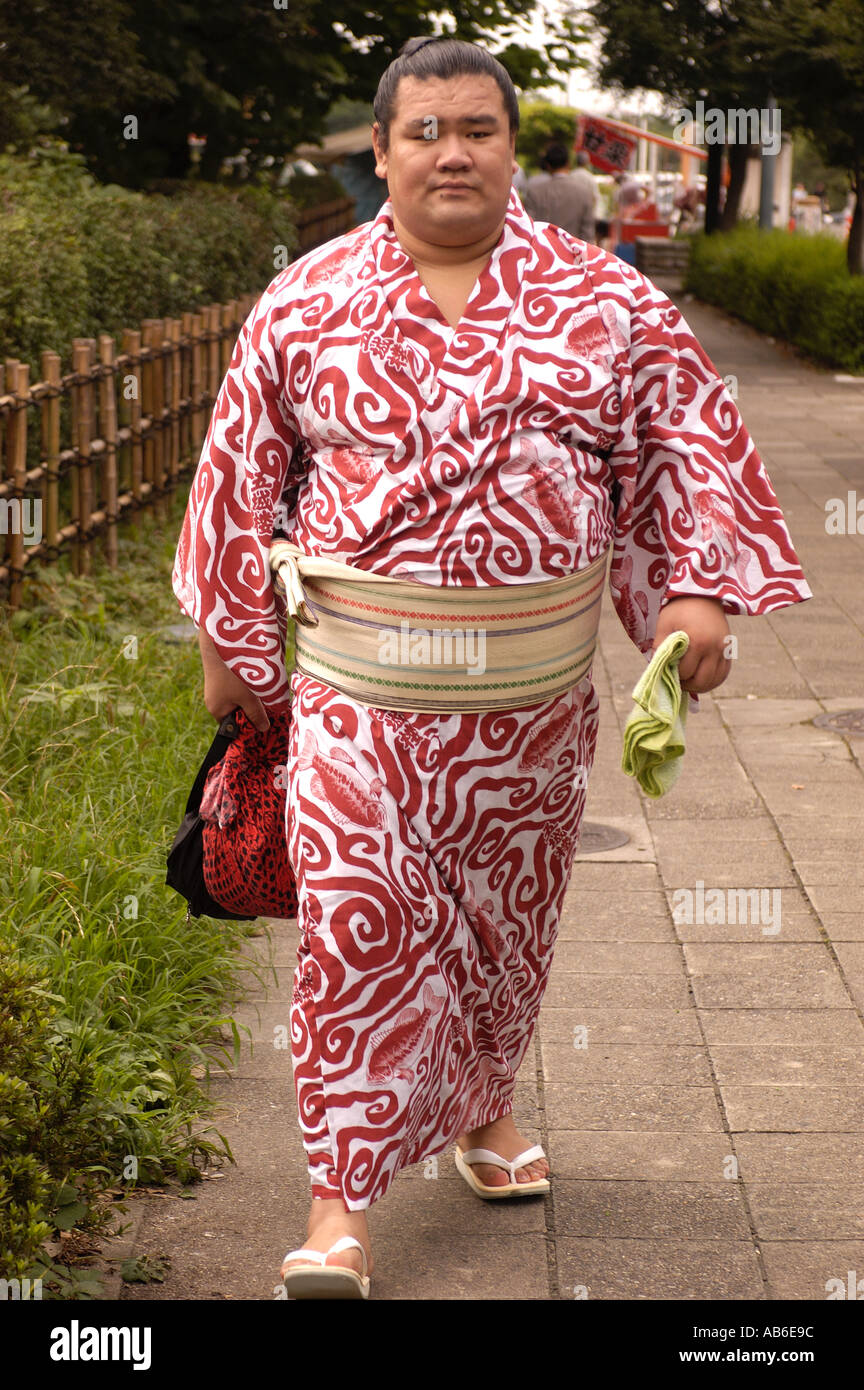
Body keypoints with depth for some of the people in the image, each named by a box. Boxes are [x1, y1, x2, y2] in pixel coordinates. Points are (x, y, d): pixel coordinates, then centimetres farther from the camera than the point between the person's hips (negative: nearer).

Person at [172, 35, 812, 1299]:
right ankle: (341, 1206, 3)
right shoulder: (306, 304, 0)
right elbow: (242, 477, 6)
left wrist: (697, 592, -9)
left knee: (508, 909, 16)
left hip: (532, 688, 2)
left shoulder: (607, 302, 1)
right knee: (357, 923, -6)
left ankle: (483, 1109, 42)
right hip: (358, 683, -1)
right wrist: (233, 647, 8)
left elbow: (686, 448, 4)